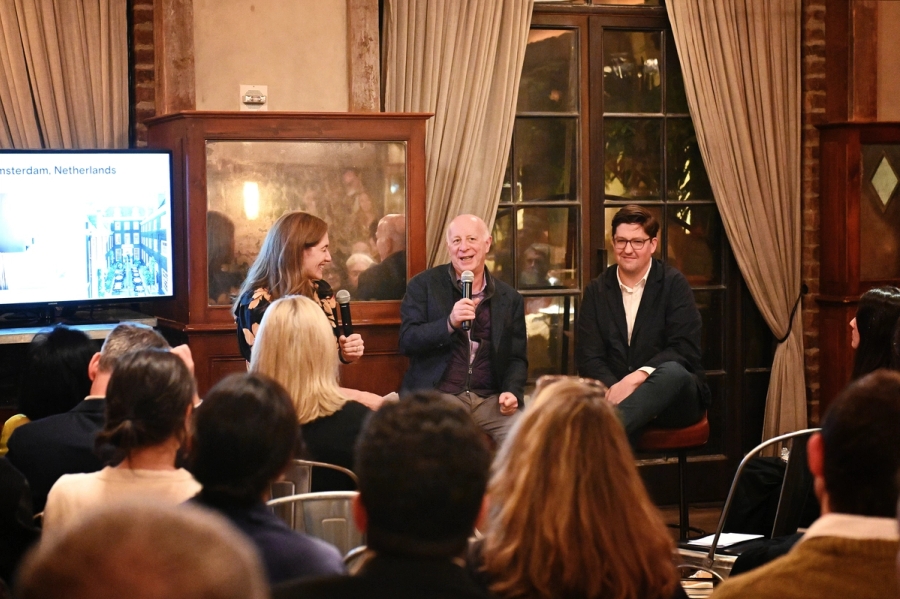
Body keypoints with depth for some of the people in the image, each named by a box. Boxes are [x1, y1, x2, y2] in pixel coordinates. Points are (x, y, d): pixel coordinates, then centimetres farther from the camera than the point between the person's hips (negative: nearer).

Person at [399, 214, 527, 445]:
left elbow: (517, 358, 17)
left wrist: (512, 392, -4)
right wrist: (449, 323, -20)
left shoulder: (510, 298, 13)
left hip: (490, 400, 3)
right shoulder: (423, 285, 5)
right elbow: (407, 342, -4)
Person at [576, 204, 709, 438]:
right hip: (615, 392, 1)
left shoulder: (674, 284, 1)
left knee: (672, 371, -39)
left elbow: (685, 350, -9)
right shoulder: (597, 290, 9)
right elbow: (588, 356, 3)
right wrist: (613, 388, -19)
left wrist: (637, 378, -24)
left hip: (674, 395, -1)